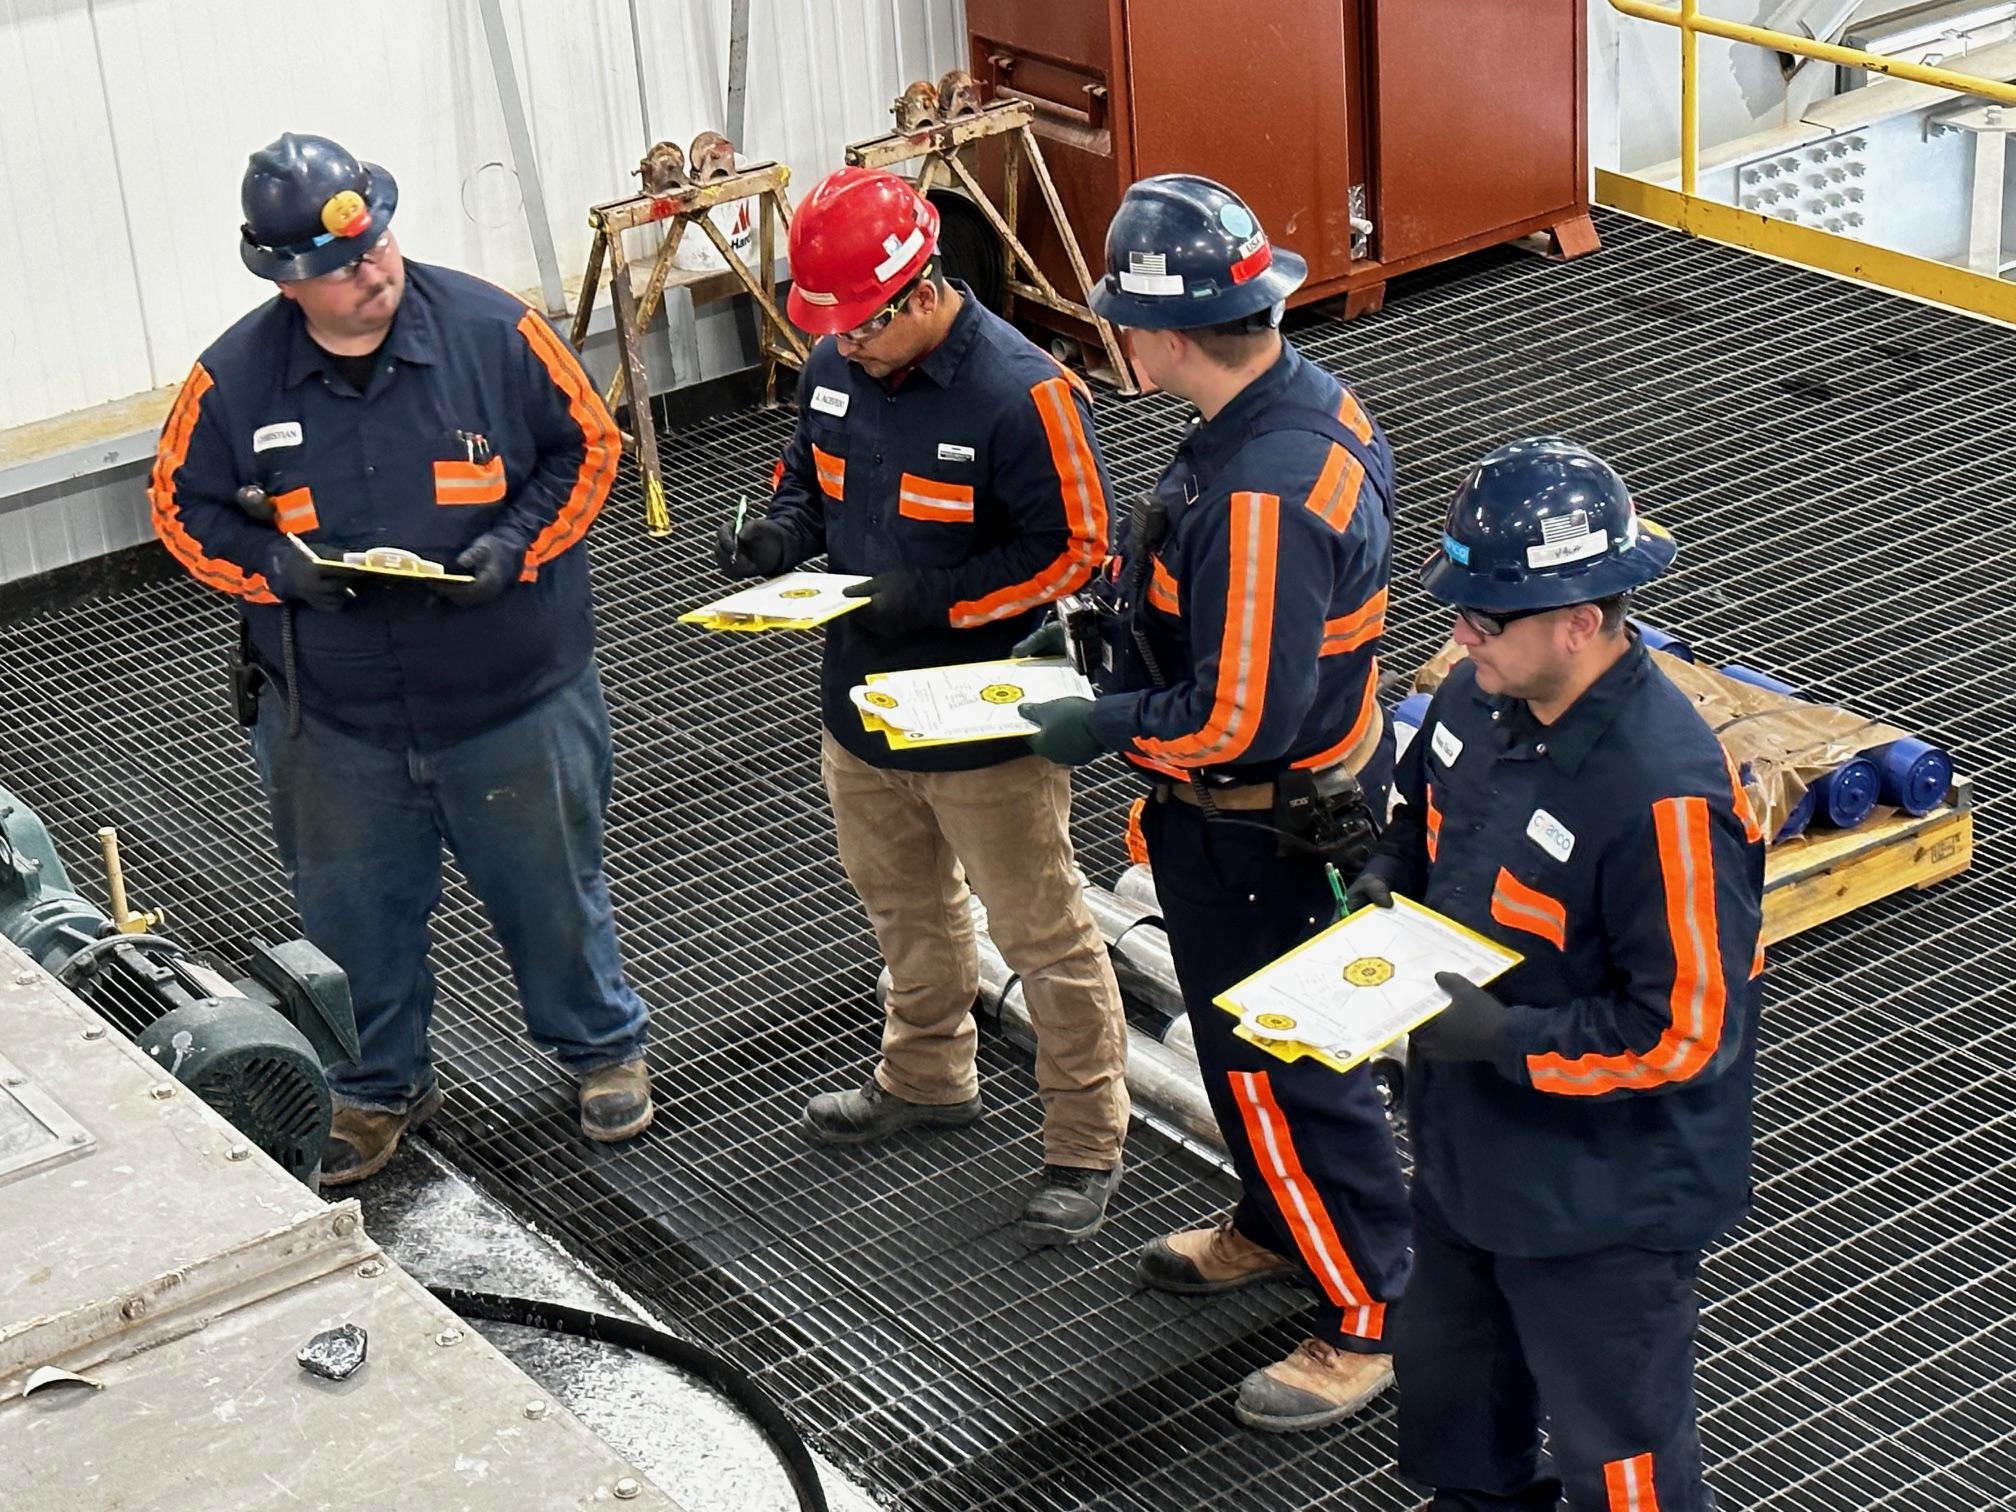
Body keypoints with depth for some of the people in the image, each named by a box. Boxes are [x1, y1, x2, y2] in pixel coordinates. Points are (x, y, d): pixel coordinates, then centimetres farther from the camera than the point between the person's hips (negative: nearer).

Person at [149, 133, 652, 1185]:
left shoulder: (495, 331, -13)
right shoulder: (234, 380, -10)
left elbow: (586, 447, -1)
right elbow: (185, 508, 2)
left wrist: (515, 545, -17)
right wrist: (276, 567, -17)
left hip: (516, 699, -1)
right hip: (333, 719, 1)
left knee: (552, 887, 16)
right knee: (354, 911, 16)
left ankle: (603, 1047, 41)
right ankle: (380, 1086, 40)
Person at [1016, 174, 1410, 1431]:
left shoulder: (1262, 495, -35)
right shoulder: (1302, 395, -3)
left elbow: (1242, 719, -32)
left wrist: (1101, 729, -18)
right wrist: (1109, 623, 6)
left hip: (1268, 833, -10)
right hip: (1235, 812, 10)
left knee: (1285, 1069, 4)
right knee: (1234, 1032, 26)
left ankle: (1375, 1316, 19)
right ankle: (1275, 1229, 47)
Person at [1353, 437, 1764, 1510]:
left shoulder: (1666, 796, -32)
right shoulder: (1478, 698, -7)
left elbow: (1691, 1029, -28)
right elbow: (1426, 810, 16)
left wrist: (1504, 1040, -28)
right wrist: (1388, 882, -5)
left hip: (1601, 1202, -8)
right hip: (1469, 1144, 8)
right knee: (1450, 1386, 30)